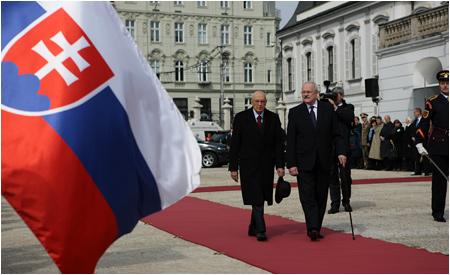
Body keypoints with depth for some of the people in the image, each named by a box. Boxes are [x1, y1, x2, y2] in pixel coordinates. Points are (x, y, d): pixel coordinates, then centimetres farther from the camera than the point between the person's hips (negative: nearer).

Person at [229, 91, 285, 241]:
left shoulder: (273, 118, 5)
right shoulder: (241, 117, -2)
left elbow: (279, 143, 5)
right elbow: (235, 144, -2)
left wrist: (280, 165, -3)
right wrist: (233, 167, -6)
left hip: (266, 165, 3)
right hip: (248, 164, -3)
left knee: (261, 197, 10)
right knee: (256, 198, -10)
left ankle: (253, 228, 25)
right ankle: (260, 231, -10)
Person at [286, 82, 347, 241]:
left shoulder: (328, 109, 6)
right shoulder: (295, 112, 2)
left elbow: (336, 134, 7)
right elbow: (291, 141, 0)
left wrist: (341, 152, -9)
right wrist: (291, 164, -7)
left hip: (323, 162, 2)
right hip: (304, 162, -2)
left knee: (321, 196, 6)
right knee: (307, 196, -11)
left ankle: (316, 229, 15)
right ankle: (312, 228, -16)